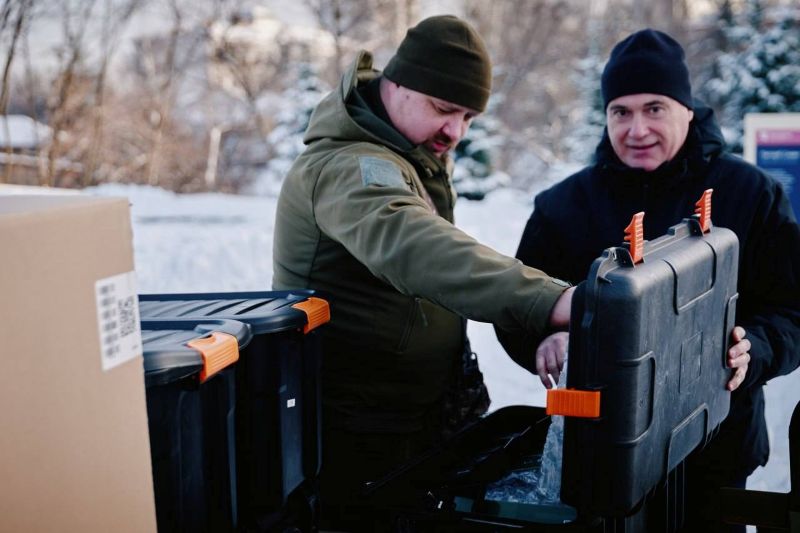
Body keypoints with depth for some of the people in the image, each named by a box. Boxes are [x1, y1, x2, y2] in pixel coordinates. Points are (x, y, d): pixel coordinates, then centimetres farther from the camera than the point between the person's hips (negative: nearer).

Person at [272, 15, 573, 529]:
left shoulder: (422, 156, 7)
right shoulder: (350, 167, -25)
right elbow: (410, 246, -46)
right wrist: (547, 300, -60)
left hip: (416, 419, 9)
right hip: (357, 437, -9)